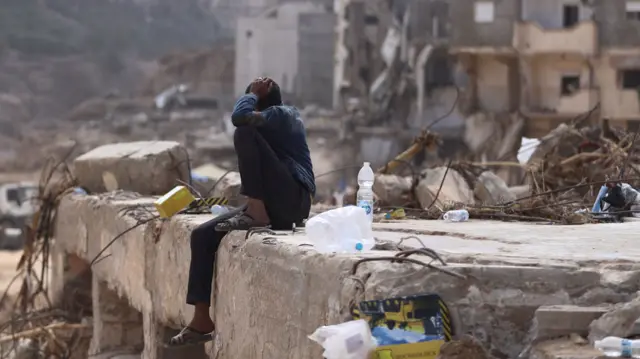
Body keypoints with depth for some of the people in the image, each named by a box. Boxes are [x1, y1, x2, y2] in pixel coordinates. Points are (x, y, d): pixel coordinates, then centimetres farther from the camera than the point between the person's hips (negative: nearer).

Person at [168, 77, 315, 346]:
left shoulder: (282, 114, -4)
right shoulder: (278, 121, 25)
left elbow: (240, 117, -22)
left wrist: (253, 93, -4)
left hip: (293, 201, -10)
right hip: (278, 207, 10)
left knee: (245, 134, -21)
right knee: (203, 235, -2)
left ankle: (256, 214, -18)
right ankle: (202, 321, -5)